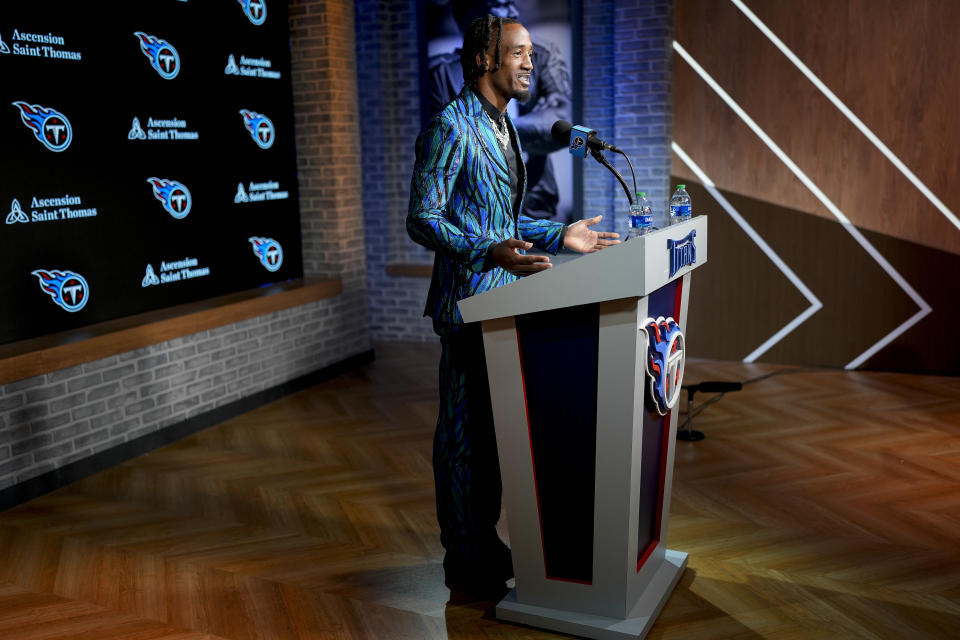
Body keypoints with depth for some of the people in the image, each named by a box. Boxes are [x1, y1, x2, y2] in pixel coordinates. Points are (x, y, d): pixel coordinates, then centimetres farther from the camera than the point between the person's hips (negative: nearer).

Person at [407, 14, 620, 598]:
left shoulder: (504, 128, 17)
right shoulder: (450, 128, -14)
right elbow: (422, 220, -18)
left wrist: (559, 236, 13)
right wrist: (491, 252, -31)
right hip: (468, 302, -10)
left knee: (493, 428, 17)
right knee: (465, 433, 0)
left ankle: (486, 543, 32)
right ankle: (466, 562, 15)